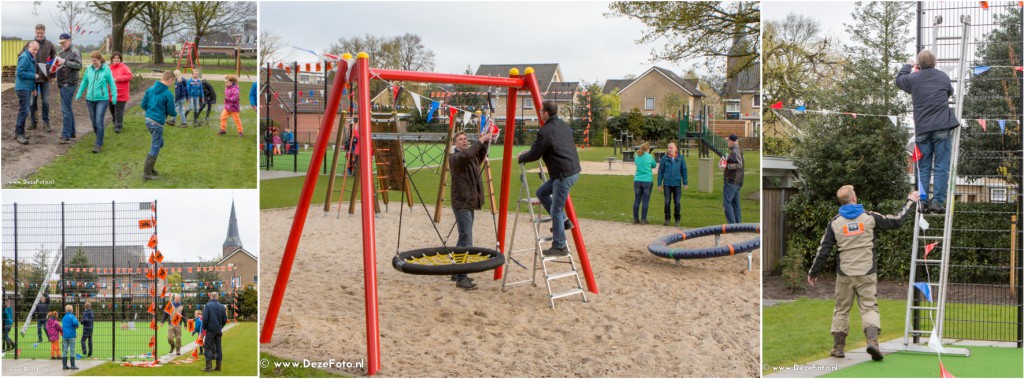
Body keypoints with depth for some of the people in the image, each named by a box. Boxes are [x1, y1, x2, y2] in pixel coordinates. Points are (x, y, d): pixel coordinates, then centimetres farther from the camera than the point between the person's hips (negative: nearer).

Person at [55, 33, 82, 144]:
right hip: (63, 84, 10)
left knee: (66, 109, -11)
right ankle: (72, 132, 23)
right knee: (68, 109, 15)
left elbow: (79, 65, -21)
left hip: (69, 84, -10)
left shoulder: (74, 51, -9)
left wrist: (65, 62, -25)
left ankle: (66, 136, -11)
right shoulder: (62, 52, 20)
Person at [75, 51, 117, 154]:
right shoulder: (89, 69, 3)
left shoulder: (106, 69, -8)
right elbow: (84, 82, 13)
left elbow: (111, 83, -3)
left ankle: (99, 144, -6)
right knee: (93, 121, 12)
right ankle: (99, 139, 30)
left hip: (102, 99, -5)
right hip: (90, 99, 5)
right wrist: (79, 94, 15)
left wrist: (114, 96, -6)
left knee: (99, 121, -11)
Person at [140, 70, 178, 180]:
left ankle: (150, 168, 27)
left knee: (159, 143, 22)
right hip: (157, 123, -8)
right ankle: (147, 173, 8)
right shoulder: (168, 94, -16)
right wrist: (175, 113, 13)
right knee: (155, 148, 3)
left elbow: (143, 104, 9)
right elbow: (171, 112, -9)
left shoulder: (150, 89, 4)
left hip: (148, 119, 8)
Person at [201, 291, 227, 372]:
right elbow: (225, 319, 7)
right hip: (219, 331, 5)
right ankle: (218, 367, 12)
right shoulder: (222, 306, 4)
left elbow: (205, 318, -13)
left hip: (210, 330, -5)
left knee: (208, 347, -1)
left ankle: (208, 367, -8)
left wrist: (204, 328, 1)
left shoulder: (208, 305, -10)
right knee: (218, 347, 10)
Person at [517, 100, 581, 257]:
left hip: (564, 174, -10)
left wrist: (520, 158, 14)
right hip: (572, 169, 10)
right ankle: (563, 220, 21)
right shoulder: (563, 125, 14)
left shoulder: (545, 132, -15)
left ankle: (560, 247, 4)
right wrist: (529, 152, 31)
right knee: (542, 192, 21)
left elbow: (535, 155, -7)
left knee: (556, 210, -2)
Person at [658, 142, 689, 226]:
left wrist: (685, 183, 7)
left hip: (677, 184, 0)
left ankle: (677, 220, 15)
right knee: (667, 202, -1)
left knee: (677, 202, 3)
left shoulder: (680, 159, 4)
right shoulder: (664, 158, 1)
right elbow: (660, 171, 5)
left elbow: (684, 171, 10)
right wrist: (659, 183, 2)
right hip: (667, 184, 0)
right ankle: (667, 219, 13)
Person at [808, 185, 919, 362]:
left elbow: (823, 250, 0)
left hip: (844, 274, 1)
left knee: (841, 310, 11)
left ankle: (838, 347, 14)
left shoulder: (834, 222, 0)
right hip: (867, 274, -1)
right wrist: (910, 202, 22)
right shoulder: (869, 217, -3)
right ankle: (872, 340, -19)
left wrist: (813, 273, 9)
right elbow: (897, 221, 8)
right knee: (869, 308, 2)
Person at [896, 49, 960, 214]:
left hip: (922, 129, 1)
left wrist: (907, 65, 42)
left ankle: (923, 201, 4)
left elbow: (899, 79, 25)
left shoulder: (913, 78, 3)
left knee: (924, 167, 8)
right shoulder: (943, 76, 7)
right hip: (942, 127, -1)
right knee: (941, 166, -1)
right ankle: (937, 201, -7)